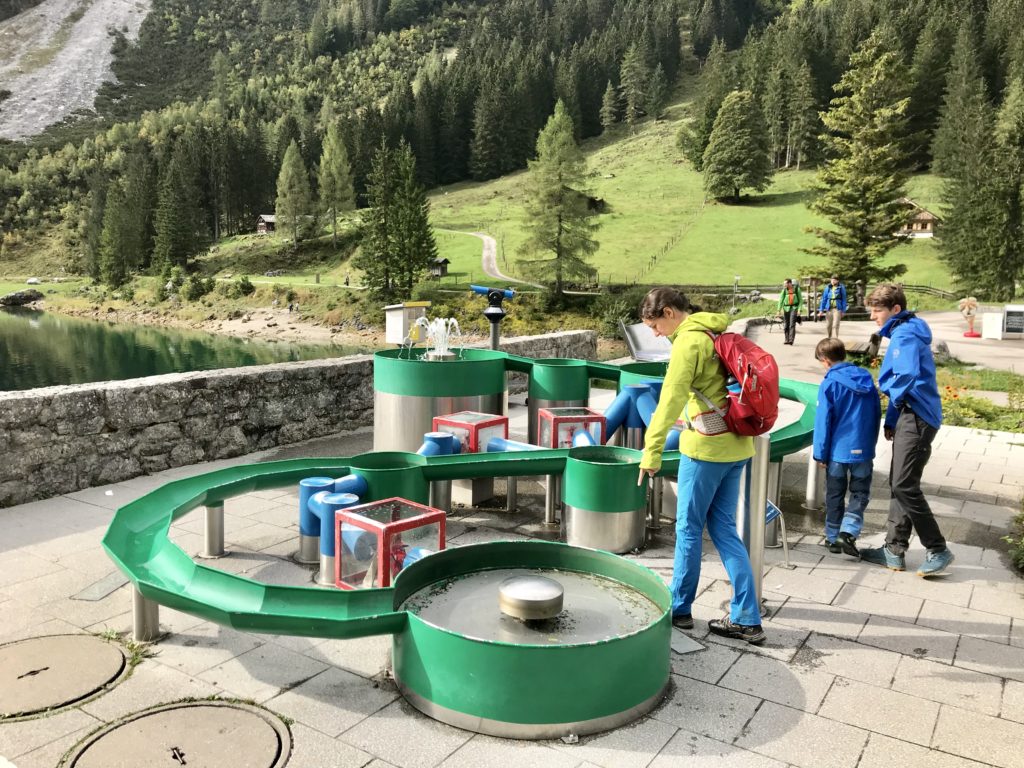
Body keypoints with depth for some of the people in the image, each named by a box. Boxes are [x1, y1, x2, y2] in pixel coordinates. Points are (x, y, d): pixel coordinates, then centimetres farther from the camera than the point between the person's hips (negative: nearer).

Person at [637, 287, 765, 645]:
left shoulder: (689, 341, -13)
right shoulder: (717, 332, 12)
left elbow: (671, 400, -21)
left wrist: (651, 452, -22)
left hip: (706, 446, -8)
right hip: (736, 444, 8)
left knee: (688, 528, 6)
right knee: (723, 529, 12)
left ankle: (679, 608, 20)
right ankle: (746, 619, 12)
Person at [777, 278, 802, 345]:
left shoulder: (797, 289, -1)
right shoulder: (784, 290, 2)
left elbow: (800, 299, 2)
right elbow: (781, 300, 2)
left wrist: (799, 309, -7)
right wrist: (779, 310, -5)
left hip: (794, 307, -3)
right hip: (786, 308, 3)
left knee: (792, 324, -14)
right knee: (786, 325, 5)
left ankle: (791, 340, -18)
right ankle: (787, 340, 15)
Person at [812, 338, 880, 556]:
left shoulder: (829, 384, -12)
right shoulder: (867, 379, 3)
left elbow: (823, 421, -11)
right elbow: (877, 415, 11)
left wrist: (820, 454, -3)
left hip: (838, 450, -3)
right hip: (863, 451, 3)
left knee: (835, 495, 12)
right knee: (860, 494, 12)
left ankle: (833, 538, 20)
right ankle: (848, 532, -6)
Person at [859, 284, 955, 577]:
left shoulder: (905, 335, -13)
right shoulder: (902, 333, 19)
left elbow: (907, 376, -28)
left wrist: (892, 393, -7)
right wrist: (890, 421, 23)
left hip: (917, 417, -10)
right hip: (909, 415, 10)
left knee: (905, 486, -9)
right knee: (898, 485, 11)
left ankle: (938, 551, 1)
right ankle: (894, 550, 16)